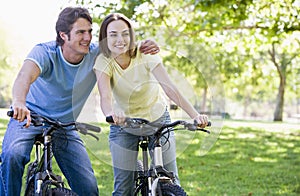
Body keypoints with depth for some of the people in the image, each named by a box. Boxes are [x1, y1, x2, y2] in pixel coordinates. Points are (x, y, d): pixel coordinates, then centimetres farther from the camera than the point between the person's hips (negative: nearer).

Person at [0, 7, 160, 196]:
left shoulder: (96, 54, -12)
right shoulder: (44, 52, -23)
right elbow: (25, 76, -42)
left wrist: (146, 47, -28)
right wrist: (19, 102, -65)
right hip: (30, 117, -3)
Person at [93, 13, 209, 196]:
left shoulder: (145, 54, -21)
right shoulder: (104, 62, -19)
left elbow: (170, 87, -31)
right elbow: (105, 96, -35)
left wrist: (195, 115, -45)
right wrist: (111, 114, -59)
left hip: (158, 119, 0)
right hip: (124, 125, 0)